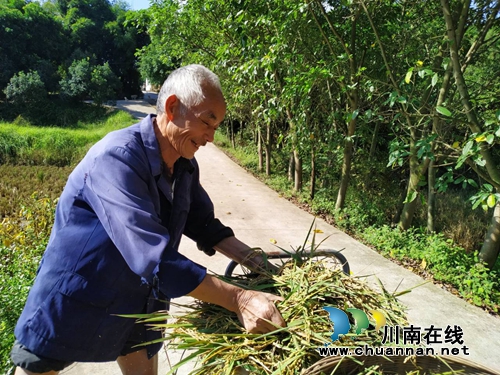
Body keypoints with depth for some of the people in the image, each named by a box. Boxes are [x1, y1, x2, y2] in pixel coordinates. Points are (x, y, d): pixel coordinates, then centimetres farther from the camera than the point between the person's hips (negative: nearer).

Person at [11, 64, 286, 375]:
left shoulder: (184, 164, -5)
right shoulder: (116, 158, -30)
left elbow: (204, 225, 5)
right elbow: (155, 258, -37)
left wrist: (254, 260, -8)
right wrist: (238, 299, -37)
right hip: (73, 302, -6)